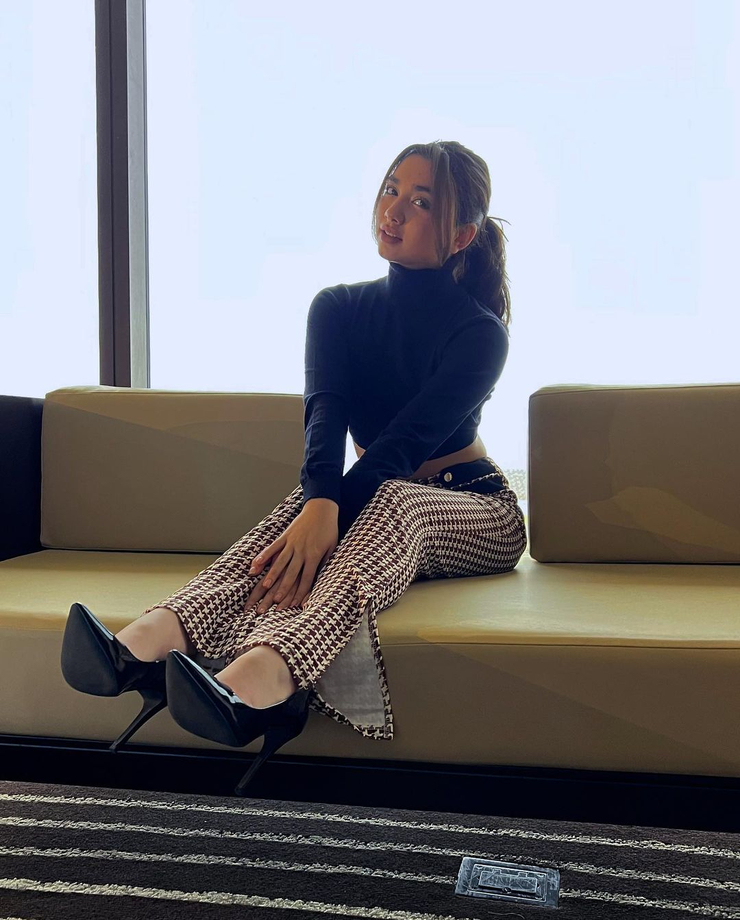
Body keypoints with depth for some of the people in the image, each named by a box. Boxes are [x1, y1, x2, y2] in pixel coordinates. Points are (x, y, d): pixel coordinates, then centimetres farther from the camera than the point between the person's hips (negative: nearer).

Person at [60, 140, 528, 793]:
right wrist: (319, 504, -39)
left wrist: (325, 520, -42)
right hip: (375, 509, 4)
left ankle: (257, 676, -65)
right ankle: (154, 636, -57)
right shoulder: (338, 308, 2)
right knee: (311, 499, -30)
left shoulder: (479, 332, -11)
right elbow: (325, 411, -18)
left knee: (396, 499, -38)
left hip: (476, 513, -4)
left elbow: (407, 442, -26)